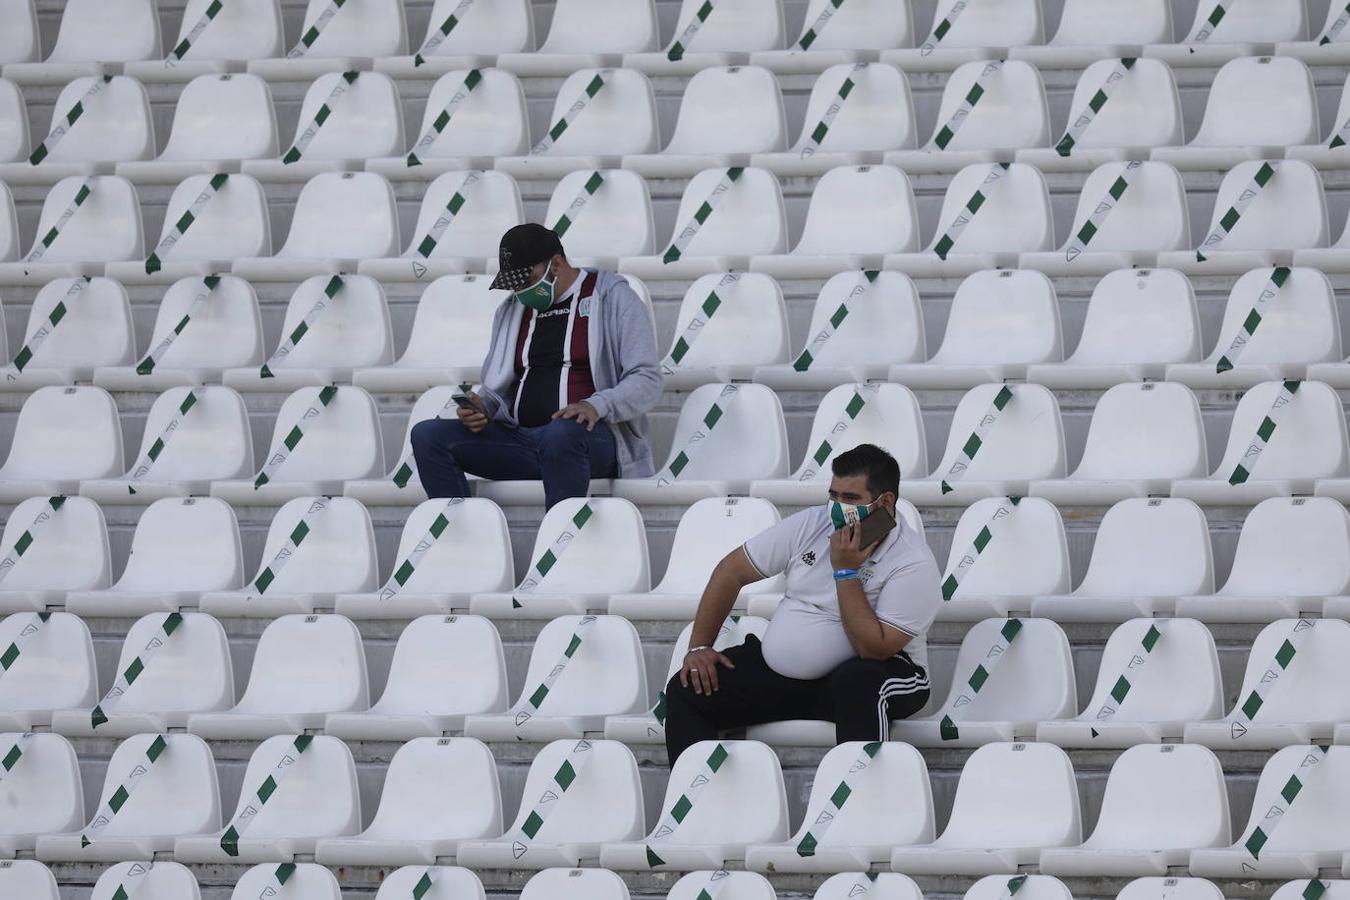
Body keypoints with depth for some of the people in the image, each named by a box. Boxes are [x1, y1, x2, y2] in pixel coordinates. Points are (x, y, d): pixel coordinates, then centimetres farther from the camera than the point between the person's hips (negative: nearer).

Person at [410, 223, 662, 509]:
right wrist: (481, 408, 0)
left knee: (560, 433, -42)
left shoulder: (612, 297, 4)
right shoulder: (511, 311, 22)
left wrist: (596, 405, -23)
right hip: (519, 440, 6)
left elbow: (647, 381, -4)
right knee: (426, 435, -15)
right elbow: (497, 389, 25)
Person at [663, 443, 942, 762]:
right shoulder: (811, 524, -1)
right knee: (685, 691, -10)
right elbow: (731, 571, 8)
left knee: (858, 682, -42)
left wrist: (846, 572, -23)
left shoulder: (913, 562, -17)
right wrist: (699, 646, 2)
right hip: (780, 671, 6)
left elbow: (875, 649, -25)